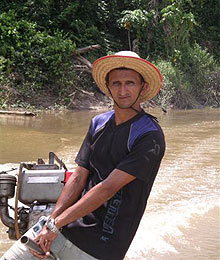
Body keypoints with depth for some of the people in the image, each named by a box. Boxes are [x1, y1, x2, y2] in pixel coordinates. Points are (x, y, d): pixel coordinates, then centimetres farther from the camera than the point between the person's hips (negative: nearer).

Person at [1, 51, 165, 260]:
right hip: (62, 225, 6)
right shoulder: (99, 123, 9)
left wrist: (56, 224, -16)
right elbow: (79, 177, 4)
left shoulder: (150, 137, -13)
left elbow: (107, 188, -17)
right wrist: (51, 221, -8)